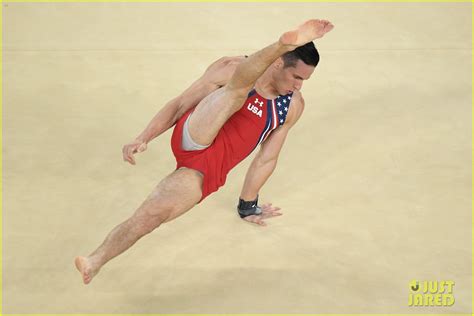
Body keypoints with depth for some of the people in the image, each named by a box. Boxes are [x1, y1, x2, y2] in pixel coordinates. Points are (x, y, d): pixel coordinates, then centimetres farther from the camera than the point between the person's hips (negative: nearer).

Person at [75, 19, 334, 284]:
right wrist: (143, 139, -5)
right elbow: (179, 104, 5)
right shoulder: (231, 68, 0)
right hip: (192, 141, -3)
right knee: (239, 88, -26)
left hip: (209, 172, 3)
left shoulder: (294, 106, 9)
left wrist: (248, 205, 20)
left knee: (150, 216, -19)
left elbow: (267, 158, 17)